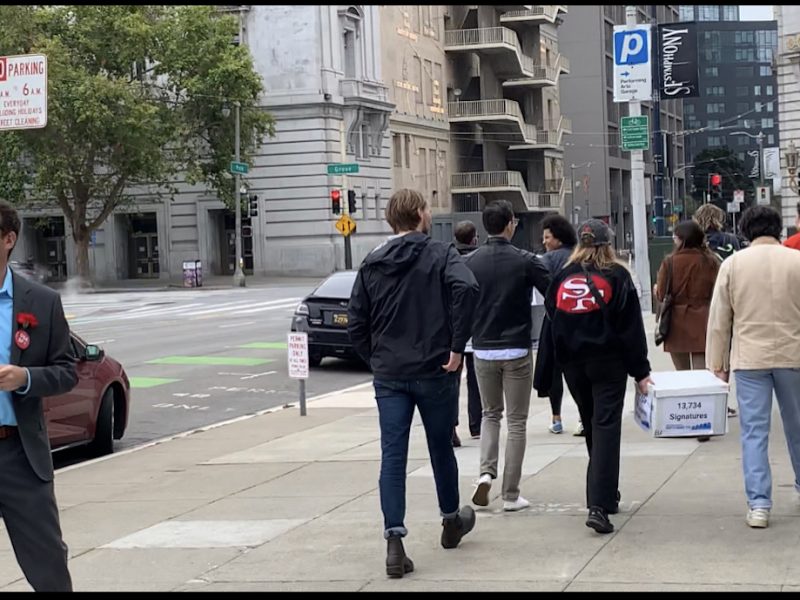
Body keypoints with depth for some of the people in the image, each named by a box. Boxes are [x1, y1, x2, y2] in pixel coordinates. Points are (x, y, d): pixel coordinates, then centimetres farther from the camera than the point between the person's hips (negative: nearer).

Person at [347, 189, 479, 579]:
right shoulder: (440, 255, -4)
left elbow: (356, 321, 6)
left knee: (392, 456, -1)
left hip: (389, 375, 2)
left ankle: (394, 541, -10)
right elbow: (466, 289, -24)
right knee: (441, 447, 15)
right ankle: (451, 522, 34)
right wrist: (456, 346, -18)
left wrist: (375, 359, 12)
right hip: (434, 370, -2)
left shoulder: (372, 263, 8)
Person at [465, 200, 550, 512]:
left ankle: (486, 472, -1)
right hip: (517, 350, -3)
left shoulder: (471, 262, -1)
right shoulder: (524, 261, -10)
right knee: (516, 421, 5)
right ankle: (511, 494, 5)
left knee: (491, 413, 20)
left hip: (483, 350, 3)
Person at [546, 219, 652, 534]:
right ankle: (599, 505, -19)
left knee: (591, 427, 17)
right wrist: (640, 371, -2)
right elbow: (631, 328, -5)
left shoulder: (562, 277, 8)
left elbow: (551, 323, 11)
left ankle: (606, 496, 27)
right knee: (606, 428, -8)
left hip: (573, 365, 4)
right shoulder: (617, 276, -3)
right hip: (608, 363, -4)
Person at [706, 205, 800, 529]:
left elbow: (719, 319, 1)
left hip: (749, 358, -1)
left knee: (754, 431, 1)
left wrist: (717, 363, 8)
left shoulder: (733, 264, -1)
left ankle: (758, 505, -5)